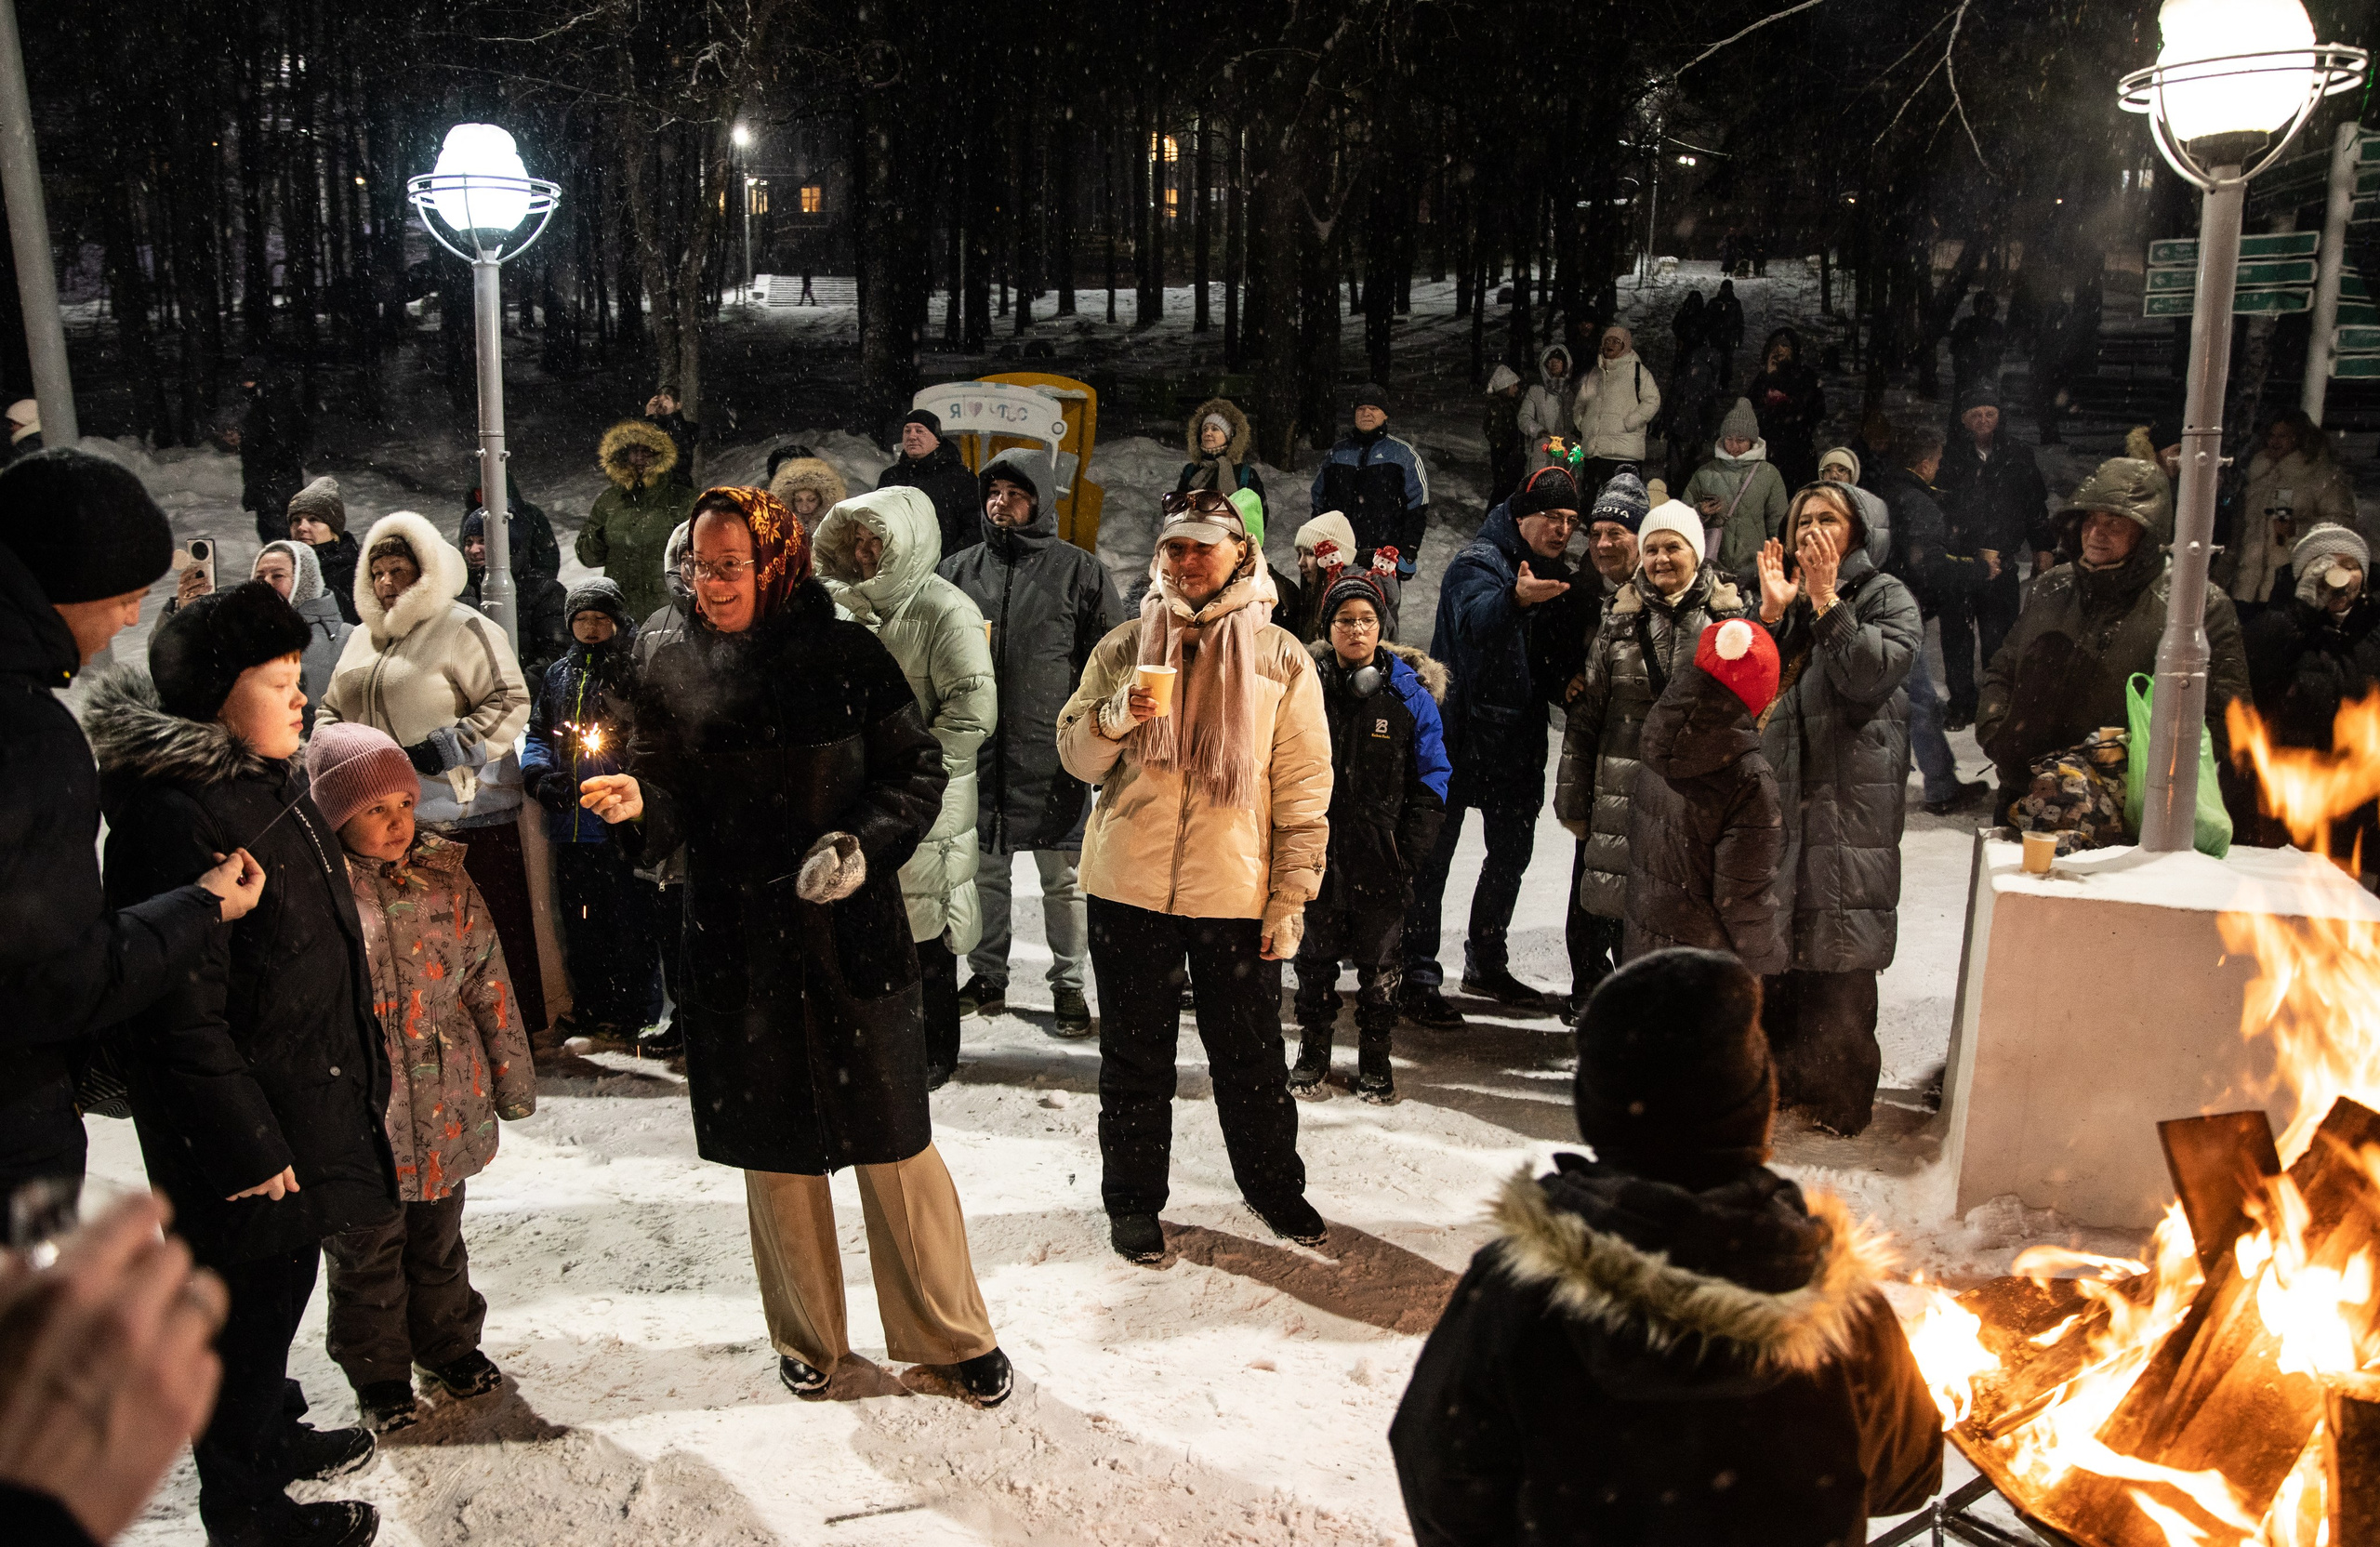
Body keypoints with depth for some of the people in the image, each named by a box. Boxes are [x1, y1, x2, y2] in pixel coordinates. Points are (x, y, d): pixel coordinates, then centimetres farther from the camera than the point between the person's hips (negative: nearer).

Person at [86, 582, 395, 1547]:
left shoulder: (268, 781, 8)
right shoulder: (175, 814, -24)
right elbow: (181, 1009, -25)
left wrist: (359, 1070, 21)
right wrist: (248, 1144, -22)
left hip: (309, 1094, 9)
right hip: (244, 1115, -9)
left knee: (281, 1275, 23)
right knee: (254, 1290, 6)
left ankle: (271, 1433, 43)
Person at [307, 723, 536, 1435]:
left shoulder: (445, 876, -1)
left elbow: (488, 979, 7)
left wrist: (511, 1076, 10)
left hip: (447, 1103, 3)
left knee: (438, 1236, 21)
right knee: (368, 1250, 14)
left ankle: (449, 1345, 41)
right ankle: (378, 1375, 33)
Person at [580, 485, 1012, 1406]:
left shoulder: (849, 657, -5)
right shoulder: (673, 674, 2)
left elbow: (918, 770, -2)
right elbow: (670, 812, 1)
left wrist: (864, 844, -18)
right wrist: (635, 804, -21)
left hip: (852, 933, -2)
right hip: (737, 942, 3)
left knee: (894, 1139, 5)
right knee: (773, 1144, 13)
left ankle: (953, 1332, 23)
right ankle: (806, 1335, 33)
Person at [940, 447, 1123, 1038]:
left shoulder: (1078, 571, 2)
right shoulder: (958, 569, 10)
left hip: (1053, 755, -3)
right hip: (976, 750, 3)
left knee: (1063, 879, 4)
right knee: (983, 871, 12)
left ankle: (1069, 984, 18)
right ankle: (987, 977, 26)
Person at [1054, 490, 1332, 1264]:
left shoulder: (1281, 659, 1)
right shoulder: (1125, 647, 5)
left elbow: (1303, 787, 2)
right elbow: (1077, 757, 6)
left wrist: (1292, 895, -2)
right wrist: (1112, 718, -16)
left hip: (1235, 894, -1)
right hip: (1130, 888, 1)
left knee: (1250, 1053, 12)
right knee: (1135, 1056, 11)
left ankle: (1273, 1183, 33)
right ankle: (1132, 1200, 27)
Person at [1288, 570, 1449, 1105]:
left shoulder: (1409, 691, -3)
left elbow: (1432, 777, 0)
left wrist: (1412, 845, -8)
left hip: (1382, 858, -1)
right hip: (1317, 850, 1)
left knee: (1380, 961, 10)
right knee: (1315, 956, 13)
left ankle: (1375, 1060, 25)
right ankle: (1312, 1054, 28)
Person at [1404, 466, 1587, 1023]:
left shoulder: (1558, 576, 11)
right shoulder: (1479, 561, -13)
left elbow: (1565, 654, 19)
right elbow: (1477, 620, -35)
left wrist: (1571, 681, -2)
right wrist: (1516, 598, -55)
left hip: (1519, 735, 8)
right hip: (1461, 730, -8)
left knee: (1513, 850, 16)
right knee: (1434, 854, -5)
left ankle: (1486, 963, 32)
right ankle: (1417, 979, -1)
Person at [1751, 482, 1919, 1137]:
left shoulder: (1887, 597, 2)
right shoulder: (1785, 592, 17)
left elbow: (1870, 675, -16)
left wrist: (1827, 602, -13)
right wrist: (1773, 612, -6)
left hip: (1851, 798, -5)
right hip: (1776, 792, 5)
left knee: (1839, 952, -4)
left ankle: (1839, 1092, 6)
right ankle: (1777, 1073, 23)